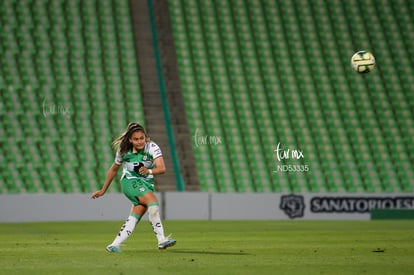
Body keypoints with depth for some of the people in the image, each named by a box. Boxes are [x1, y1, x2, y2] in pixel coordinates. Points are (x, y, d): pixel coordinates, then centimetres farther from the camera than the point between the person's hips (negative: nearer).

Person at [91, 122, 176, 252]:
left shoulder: (152, 147, -13)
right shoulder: (123, 150, -7)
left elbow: (162, 168, -27)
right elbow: (113, 170, 10)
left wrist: (149, 171, -47)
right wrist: (103, 190, 16)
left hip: (147, 184, 2)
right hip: (130, 182, -2)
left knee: (134, 218, -12)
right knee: (153, 202, -28)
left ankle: (114, 245, -3)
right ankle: (161, 240, -33)